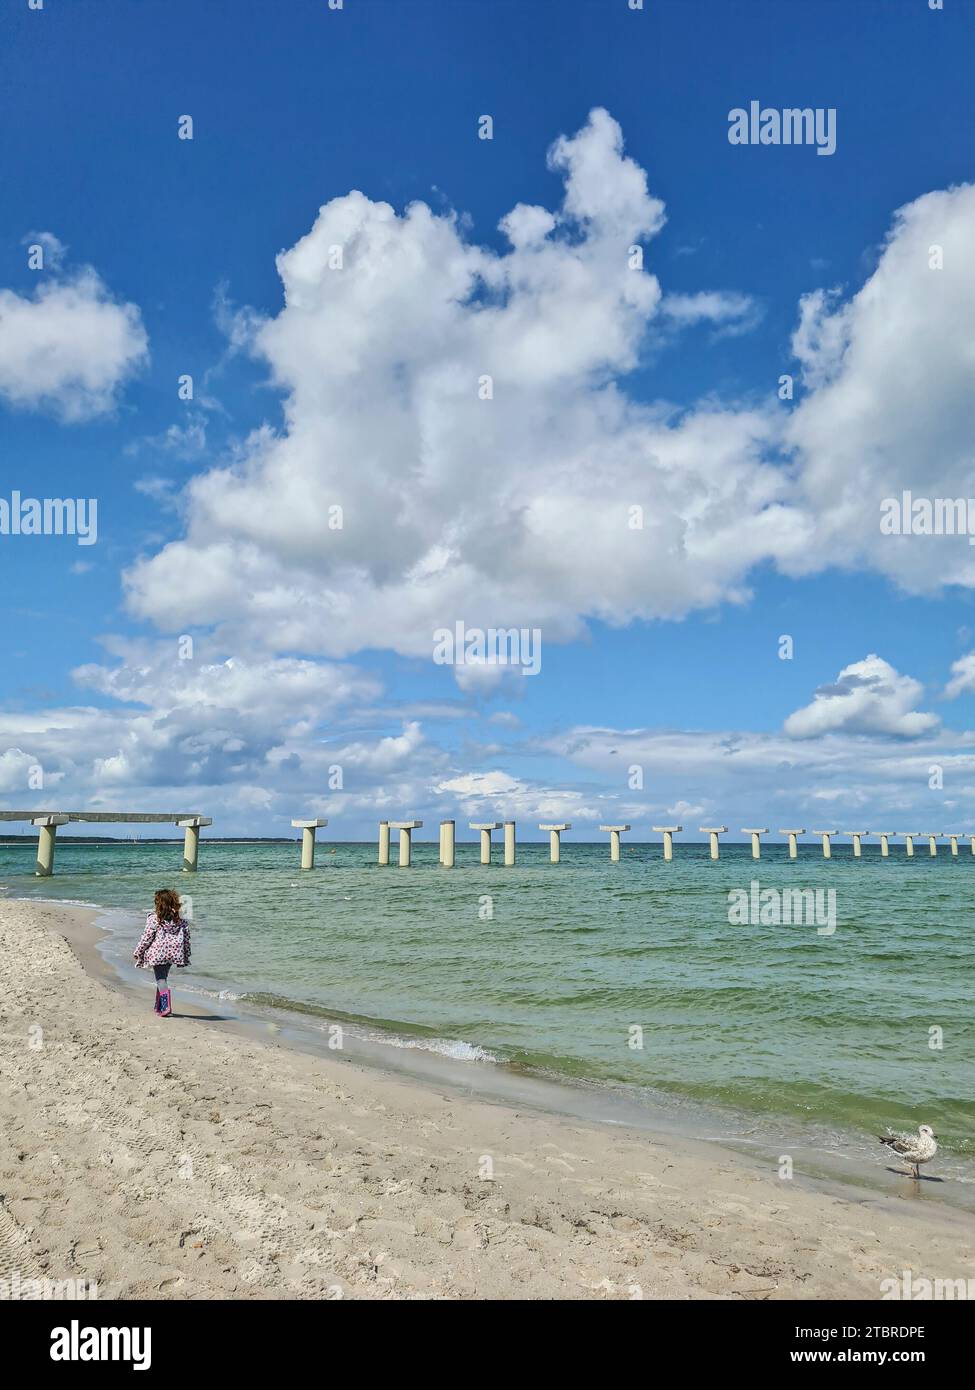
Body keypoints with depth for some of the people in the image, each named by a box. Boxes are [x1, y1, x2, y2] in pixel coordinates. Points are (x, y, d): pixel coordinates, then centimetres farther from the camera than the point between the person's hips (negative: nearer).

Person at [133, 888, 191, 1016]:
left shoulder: (154, 918, -11)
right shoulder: (181, 918, 2)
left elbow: (147, 937, -8)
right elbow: (186, 937, 6)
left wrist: (137, 952, 5)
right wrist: (186, 955, 17)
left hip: (158, 953, -5)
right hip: (173, 952, 5)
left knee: (161, 979, 0)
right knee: (163, 977, 20)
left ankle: (166, 1006, -14)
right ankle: (159, 1006, 29)